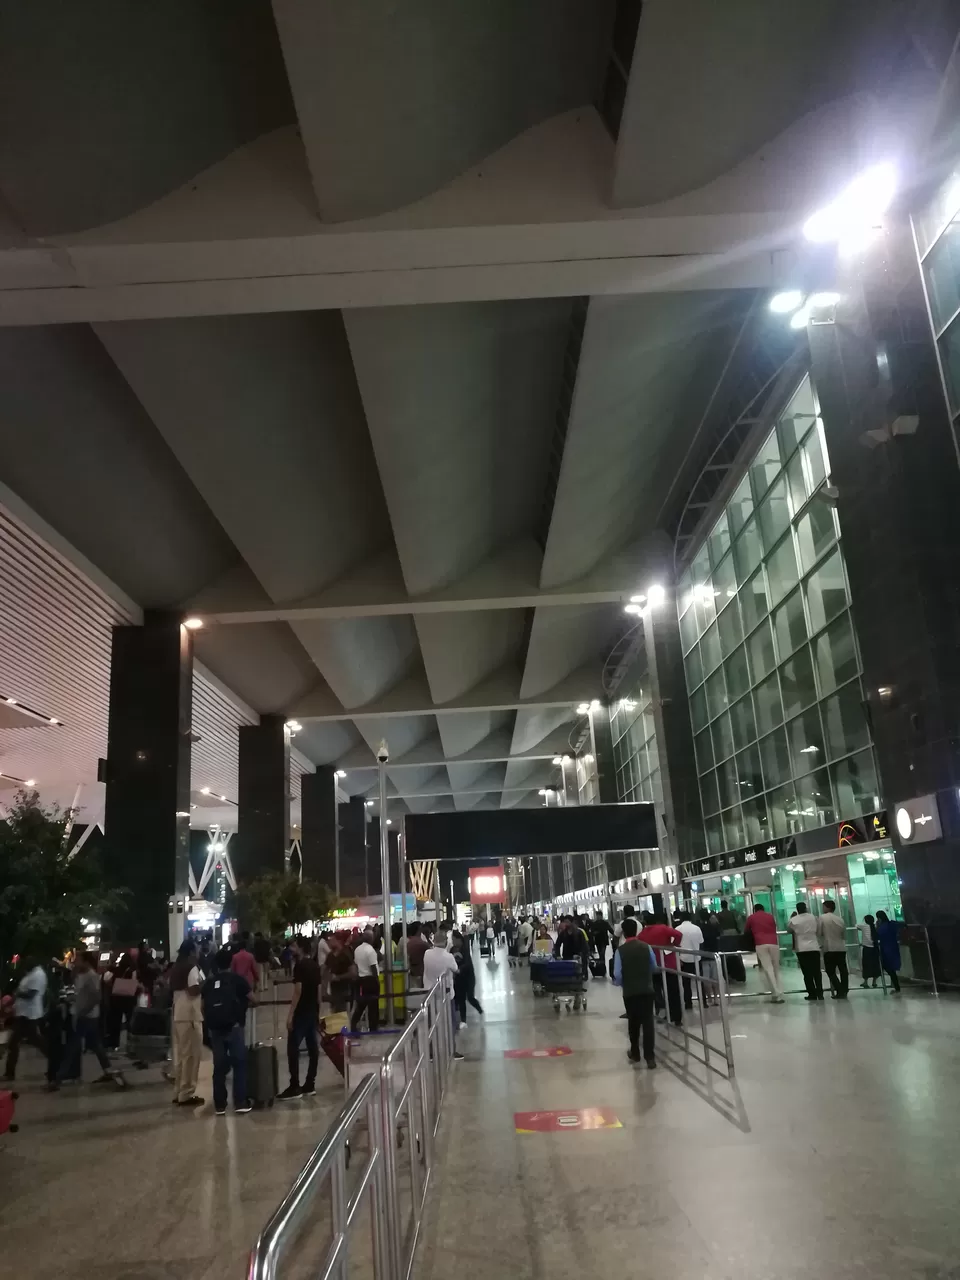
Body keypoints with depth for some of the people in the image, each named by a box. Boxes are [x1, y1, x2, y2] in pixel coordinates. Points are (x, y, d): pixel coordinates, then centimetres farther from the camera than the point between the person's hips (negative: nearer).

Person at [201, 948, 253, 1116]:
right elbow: (251, 998, 7)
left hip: (214, 1028, 4)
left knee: (219, 1066, 11)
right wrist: (244, 1005, 27)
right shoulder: (237, 978, 2)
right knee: (239, 1064, 4)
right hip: (233, 1026, -4)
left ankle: (219, 1105, 13)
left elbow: (203, 1004, 12)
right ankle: (240, 1103, 0)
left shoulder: (208, 981, 12)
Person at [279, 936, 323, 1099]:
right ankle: (310, 1084, 12)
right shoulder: (315, 965, 11)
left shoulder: (300, 965, -14)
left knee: (293, 1048, -4)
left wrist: (290, 1014, -18)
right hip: (313, 1011, 9)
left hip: (301, 1012, -9)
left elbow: (298, 991, -19)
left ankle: (294, 1087, -4)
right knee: (313, 1047, 8)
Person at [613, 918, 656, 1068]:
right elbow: (653, 967, 9)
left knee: (633, 1021, 15)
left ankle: (635, 1053, 29)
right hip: (647, 989, 1)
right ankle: (649, 1057, -3)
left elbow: (617, 974, -10)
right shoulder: (646, 947, -4)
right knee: (648, 1021, 2)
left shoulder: (620, 950, -11)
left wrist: (618, 983, 11)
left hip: (629, 991, -1)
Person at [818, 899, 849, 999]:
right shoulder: (840, 919, 7)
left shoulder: (822, 918, -7)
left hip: (829, 948, -5)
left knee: (831, 972, 1)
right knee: (843, 970, 8)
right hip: (841, 948, 5)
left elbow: (818, 933, -9)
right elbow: (844, 935, 15)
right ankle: (844, 991, 8)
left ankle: (840, 991, -9)